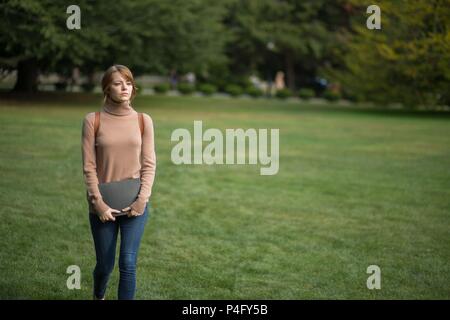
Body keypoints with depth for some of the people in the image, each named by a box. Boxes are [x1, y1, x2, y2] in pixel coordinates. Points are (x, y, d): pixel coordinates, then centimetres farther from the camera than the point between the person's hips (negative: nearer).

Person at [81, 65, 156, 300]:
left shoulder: (143, 121, 0)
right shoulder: (93, 120, -5)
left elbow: (149, 165, 0)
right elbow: (89, 167, -5)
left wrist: (142, 200, -9)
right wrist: (98, 203, -12)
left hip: (135, 205, 1)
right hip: (103, 205, -1)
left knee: (128, 264, -6)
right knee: (105, 264, 10)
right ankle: (98, 296, 43)